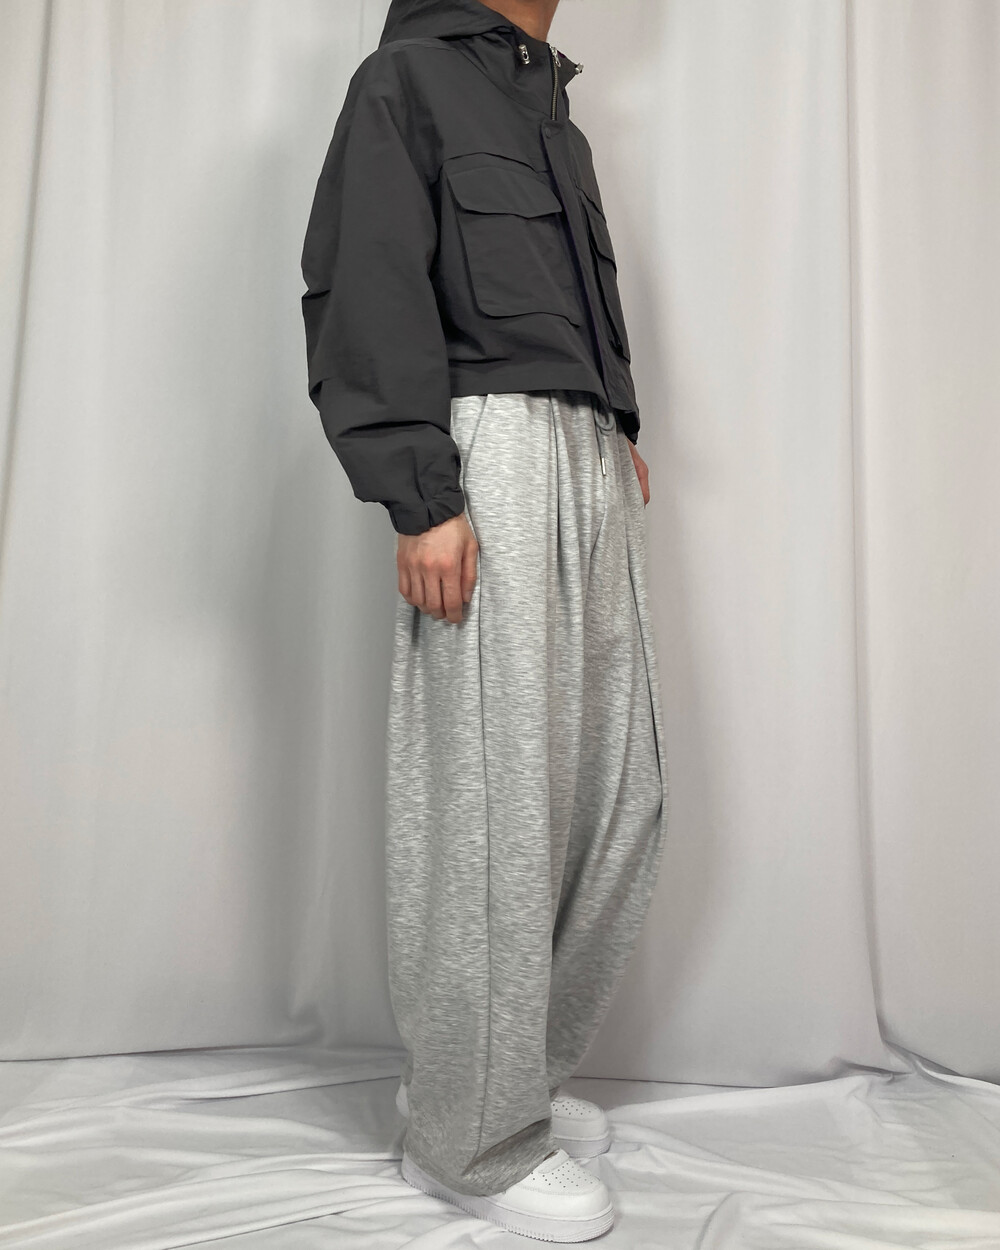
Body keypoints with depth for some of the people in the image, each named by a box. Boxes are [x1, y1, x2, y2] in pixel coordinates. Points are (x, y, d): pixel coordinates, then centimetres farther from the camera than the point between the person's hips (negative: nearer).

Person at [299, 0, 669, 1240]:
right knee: (494, 804, -5)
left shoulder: (552, 104, 29)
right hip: (491, 455, -8)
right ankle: (478, 1137, 12)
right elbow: (362, 289, -7)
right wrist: (419, 497, -16)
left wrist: (621, 430, 12)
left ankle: (524, 1073, 25)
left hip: (593, 469, 8)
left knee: (616, 794, 8)